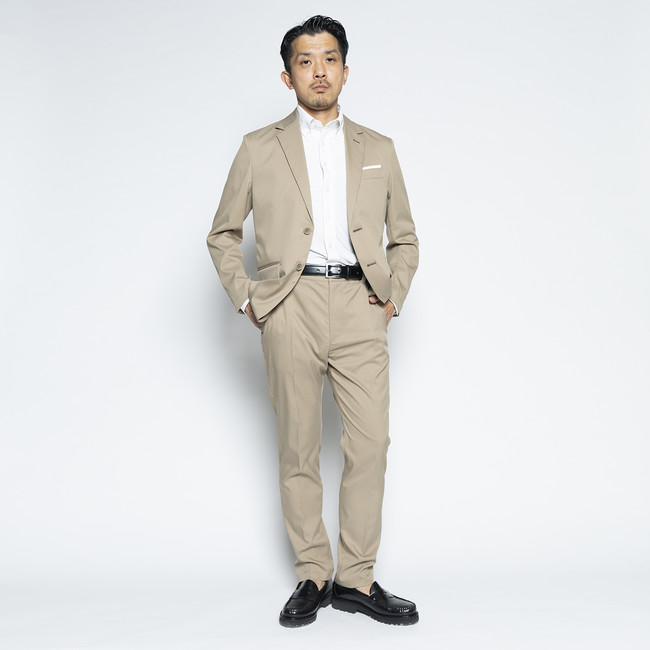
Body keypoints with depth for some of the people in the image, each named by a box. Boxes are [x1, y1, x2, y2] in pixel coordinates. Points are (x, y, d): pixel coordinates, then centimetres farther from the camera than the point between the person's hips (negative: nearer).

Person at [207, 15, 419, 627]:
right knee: (298, 448, 2)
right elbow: (223, 234, 17)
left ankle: (357, 578, 6)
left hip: (359, 306, 1)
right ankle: (312, 577, 13)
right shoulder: (260, 148, 13)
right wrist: (245, 298, 5)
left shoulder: (378, 149, 18)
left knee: (371, 444, -6)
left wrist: (395, 295, 9)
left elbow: (404, 237, 24)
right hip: (291, 305, -1)